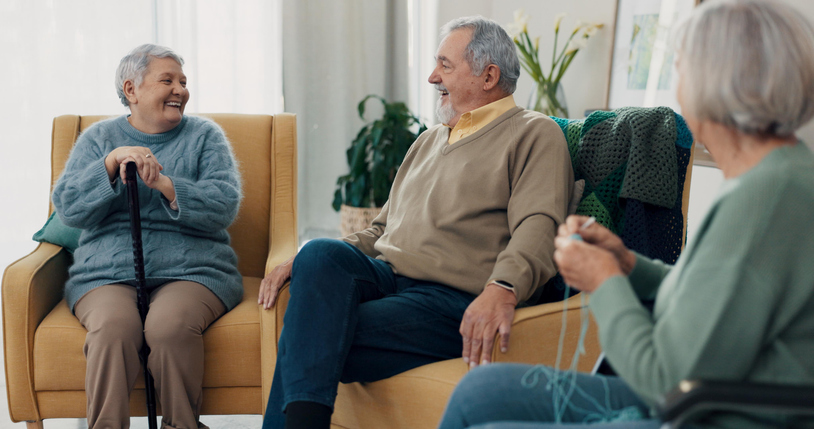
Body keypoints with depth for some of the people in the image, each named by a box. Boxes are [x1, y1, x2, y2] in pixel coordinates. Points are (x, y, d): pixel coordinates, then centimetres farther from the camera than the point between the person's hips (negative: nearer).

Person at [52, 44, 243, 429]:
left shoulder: (205, 135, 13)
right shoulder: (98, 137, 16)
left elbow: (225, 206, -3)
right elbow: (68, 209, 2)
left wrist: (164, 184, -17)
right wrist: (113, 161, -12)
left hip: (191, 269, -1)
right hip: (106, 273, 1)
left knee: (170, 324, -33)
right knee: (113, 326, -33)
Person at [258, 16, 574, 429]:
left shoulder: (534, 135, 5)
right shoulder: (430, 139, 29)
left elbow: (537, 228, -12)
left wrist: (501, 289, -33)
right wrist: (302, 261, 15)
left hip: (452, 300, -6)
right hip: (383, 277, 7)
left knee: (308, 334, -27)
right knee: (320, 254, -28)